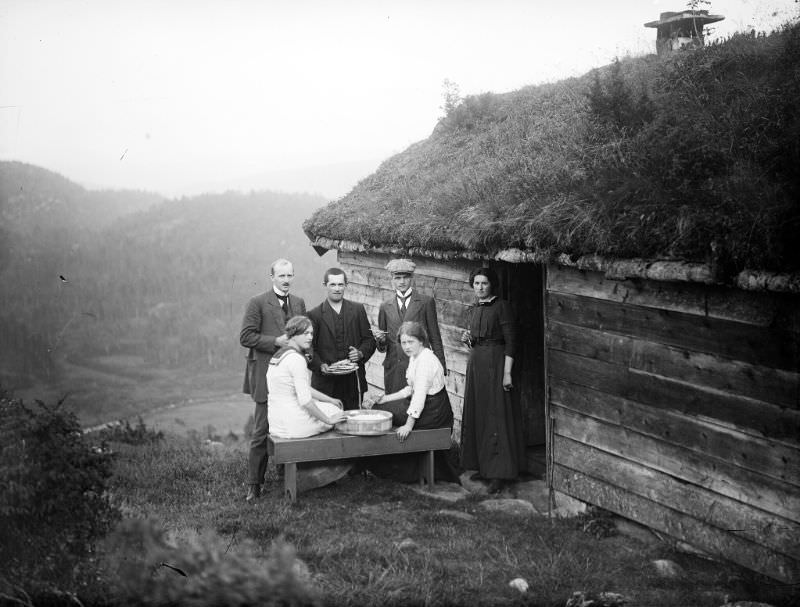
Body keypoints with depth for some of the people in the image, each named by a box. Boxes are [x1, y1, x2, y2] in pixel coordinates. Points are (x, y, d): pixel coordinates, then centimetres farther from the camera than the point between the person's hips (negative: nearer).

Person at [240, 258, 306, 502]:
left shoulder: (299, 303, 13)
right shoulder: (257, 303, -5)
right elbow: (246, 337, -10)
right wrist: (276, 341, -17)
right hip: (267, 376, -5)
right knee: (262, 432, -2)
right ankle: (253, 484, 7)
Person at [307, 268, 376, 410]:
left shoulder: (358, 310, 9)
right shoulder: (314, 315, 3)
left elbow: (369, 339, 11)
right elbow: (310, 348, 1)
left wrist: (361, 353, -8)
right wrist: (321, 366, -16)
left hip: (353, 382, 2)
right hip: (325, 382, -2)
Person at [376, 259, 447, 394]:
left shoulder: (426, 302, 4)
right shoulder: (385, 307, 12)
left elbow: (435, 338, 5)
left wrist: (440, 369, 1)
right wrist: (381, 341, -6)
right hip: (393, 371, 2)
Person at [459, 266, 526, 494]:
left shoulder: (501, 306, -8)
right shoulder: (475, 309, 14)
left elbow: (510, 341, -13)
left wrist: (507, 372, -19)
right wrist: (468, 340, 0)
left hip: (495, 363, -8)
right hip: (476, 364, 8)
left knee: (496, 415, -7)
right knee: (477, 415, 9)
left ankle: (499, 473, -4)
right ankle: (483, 466, 18)